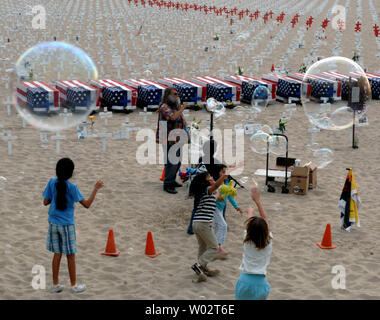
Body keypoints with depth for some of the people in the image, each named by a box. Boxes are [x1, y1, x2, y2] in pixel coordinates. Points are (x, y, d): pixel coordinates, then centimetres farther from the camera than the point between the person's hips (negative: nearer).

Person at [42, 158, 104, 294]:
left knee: (57, 253, 12)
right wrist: (96, 188, -9)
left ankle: (55, 284, 17)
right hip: (67, 225, -4)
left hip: (53, 223, 4)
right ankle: (74, 285, 15)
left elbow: (45, 202, 2)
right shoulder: (72, 187, -16)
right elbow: (87, 204, -15)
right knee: (71, 256, 7)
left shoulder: (52, 182, -4)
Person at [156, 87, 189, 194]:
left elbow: (180, 121, 25)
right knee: (171, 162, -10)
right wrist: (182, 108, -21)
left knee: (177, 161, 15)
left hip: (177, 140, 9)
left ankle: (172, 181, 28)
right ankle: (167, 184, -4)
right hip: (169, 140, -9)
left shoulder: (175, 106, 15)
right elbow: (173, 117, -30)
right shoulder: (164, 107, -13)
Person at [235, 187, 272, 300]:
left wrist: (250, 212, 39)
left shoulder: (247, 241, 0)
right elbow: (265, 219, 11)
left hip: (245, 279, -1)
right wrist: (257, 201, 14)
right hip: (260, 281, 1)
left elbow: (249, 222, 19)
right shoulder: (268, 242, 1)